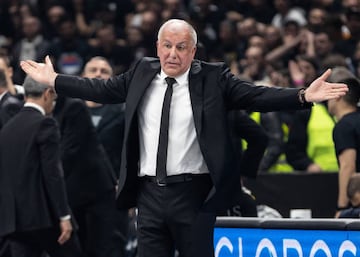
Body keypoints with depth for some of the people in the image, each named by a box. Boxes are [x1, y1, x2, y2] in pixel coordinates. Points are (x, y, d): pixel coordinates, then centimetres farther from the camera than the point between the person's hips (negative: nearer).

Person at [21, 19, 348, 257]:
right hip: (150, 192, 4)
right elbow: (101, 90, 17)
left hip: (193, 193, -4)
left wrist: (303, 96, -22)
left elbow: (257, 96, -10)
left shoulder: (213, 77, -4)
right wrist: (54, 79, 19)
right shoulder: (142, 72, 8)